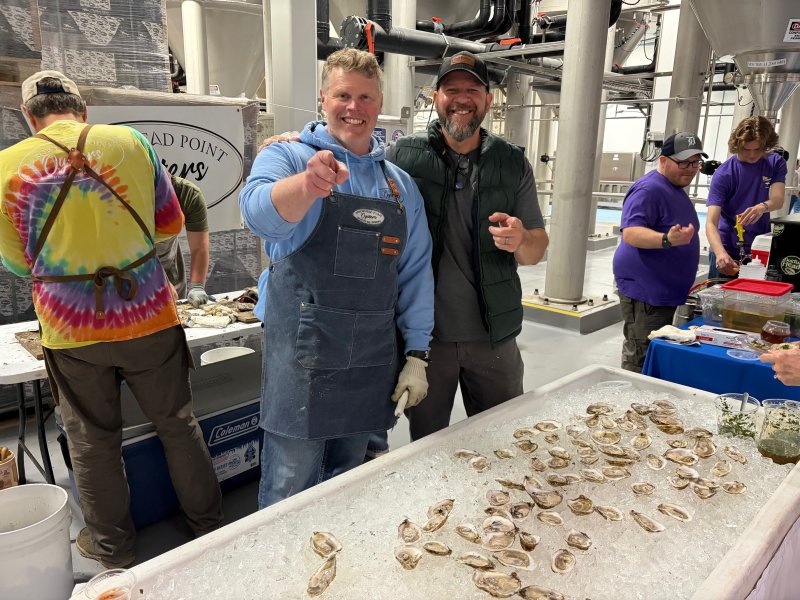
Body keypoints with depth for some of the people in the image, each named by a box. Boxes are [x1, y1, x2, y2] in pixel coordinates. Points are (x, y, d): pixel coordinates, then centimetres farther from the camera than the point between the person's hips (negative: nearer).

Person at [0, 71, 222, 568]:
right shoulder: (131, 142, -2)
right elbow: (171, 223, 6)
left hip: (71, 329, 0)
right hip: (148, 319, 1)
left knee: (93, 440, 16)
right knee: (178, 423, 15)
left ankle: (113, 546, 33)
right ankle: (208, 522, 31)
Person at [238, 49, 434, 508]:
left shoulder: (401, 184, 9)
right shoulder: (288, 157, -4)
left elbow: (416, 274, 10)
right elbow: (261, 213, -27)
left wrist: (416, 354, 5)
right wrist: (308, 184, -48)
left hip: (373, 362, 5)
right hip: (302, 356, -4)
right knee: (289, 491, 8)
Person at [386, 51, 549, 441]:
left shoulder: (513, 164, 3)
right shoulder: (403, 157, -4)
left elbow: (537, 249, 6)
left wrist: (520, 240, -17)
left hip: (494, 336, 2)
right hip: (423, 332, -1)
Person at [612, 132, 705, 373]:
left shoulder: (677, 189, 16)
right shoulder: (648, 190, -16)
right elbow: (630, 233, -29)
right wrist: (667, 240, -43)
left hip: (665, 292, 10)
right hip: (644, 292, -10)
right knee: (640, 361, -6)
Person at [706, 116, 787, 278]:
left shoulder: (775, 163, 0)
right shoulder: (723, 174, -13)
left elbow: (778, 199, -15)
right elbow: (711, 223, -21)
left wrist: (762, 207, -39)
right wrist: (721, 253, -39)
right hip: (727, 251, -3)